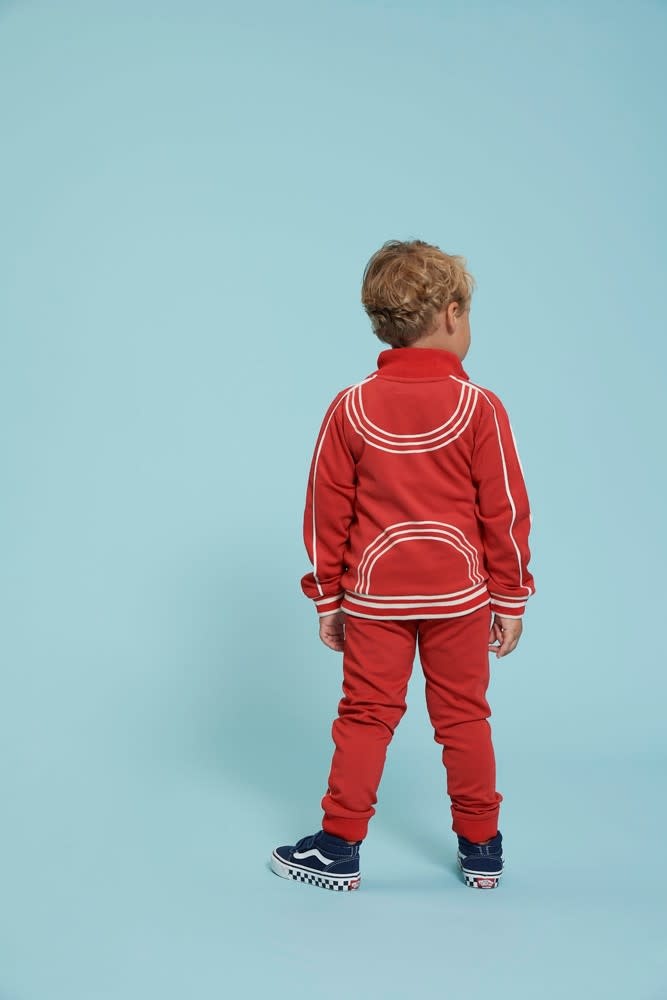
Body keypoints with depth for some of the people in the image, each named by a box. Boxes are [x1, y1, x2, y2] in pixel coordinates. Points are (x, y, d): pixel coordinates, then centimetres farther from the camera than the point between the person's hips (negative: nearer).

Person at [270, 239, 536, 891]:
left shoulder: (350, 409, -5)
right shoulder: (480, 408, -9)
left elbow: (326, 513, -2)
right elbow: (506, 512, -7)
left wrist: (327, 599, 8)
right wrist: (510, 599, 4)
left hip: (374, 595, 1)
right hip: (460, 594, 0)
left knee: (366, 716, 9)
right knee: (463, 718, 11)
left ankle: (339, 849, 17)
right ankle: (481, 849, 23)